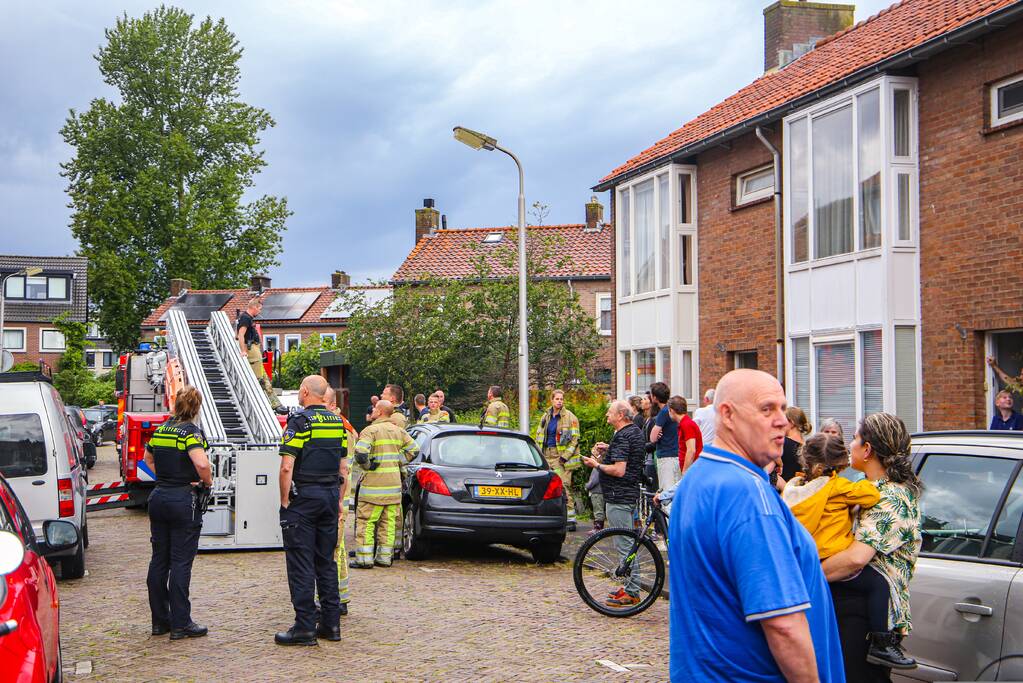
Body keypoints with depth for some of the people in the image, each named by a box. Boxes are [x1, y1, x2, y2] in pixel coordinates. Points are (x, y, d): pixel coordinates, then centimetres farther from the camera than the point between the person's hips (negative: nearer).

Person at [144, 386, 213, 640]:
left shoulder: (161, 430, 9)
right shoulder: (191, 431, -13)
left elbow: (148, 459, 25)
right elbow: (201, 464, -28)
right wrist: (208, 482, -10)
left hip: (158, 497, 7)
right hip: (183, 500, -7)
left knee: (158, 560, 12)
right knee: (181, 562, -2)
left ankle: (159, 620, 18)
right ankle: (180, 624, 1)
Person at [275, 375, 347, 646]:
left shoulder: (299, 421, -11)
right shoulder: (338, 422, 10)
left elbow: (287, 467, -17)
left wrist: (284, 500, -8)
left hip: (303, 496, -6)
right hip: (330, 496, 7)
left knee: (301, 562, -3)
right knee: (326, 561, 13)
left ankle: (305, 627, -3)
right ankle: (331, 623, 14)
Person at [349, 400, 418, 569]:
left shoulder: (370, 430, -10)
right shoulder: (399, 431, 11)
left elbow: (360, 453, -23)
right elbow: (413, 449, 17)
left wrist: (367, 466, -7)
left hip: (374, 484, -6)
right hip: (394, 484, 6)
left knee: (365, 521, -1)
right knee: (388, 522, 10)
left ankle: (364, 558, -3)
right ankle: (384, 557, 13)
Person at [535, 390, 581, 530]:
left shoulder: (570, 418, -3)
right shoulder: (546, 416, 14)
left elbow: (574, 439, -7)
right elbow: (539, 436, 21)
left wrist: (565, 456, -14)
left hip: (561, 456, -6)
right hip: (547, 455, 6)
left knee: (564, 486, -13)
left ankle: (571, 519, -12)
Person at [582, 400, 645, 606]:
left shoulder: (622, 437, -18)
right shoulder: (636, 432, 13)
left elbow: (619, 470, -24)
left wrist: (597, 465, -11)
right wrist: (609, 450, 16)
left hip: (618, 497, -11)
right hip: (630, 494, 11)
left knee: (624, 544, -7)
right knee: (628, 542, 16)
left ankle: (631, 592, -4)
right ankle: (631, 587, 22)